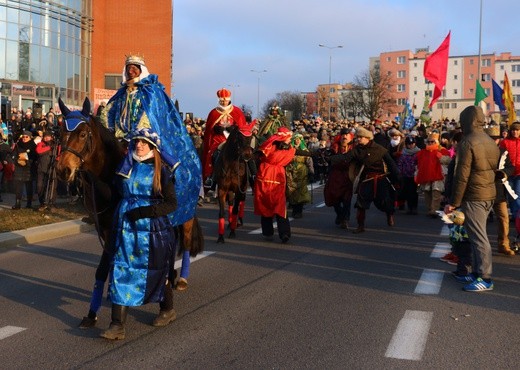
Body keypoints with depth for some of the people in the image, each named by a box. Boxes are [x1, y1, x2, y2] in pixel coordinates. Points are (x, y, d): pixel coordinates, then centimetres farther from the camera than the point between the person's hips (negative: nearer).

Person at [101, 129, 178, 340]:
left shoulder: (161, 171, -6)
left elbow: (172, 204, -10)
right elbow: (116, 194, 18)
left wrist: (145, 211, -20)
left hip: (153, 230, -4)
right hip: (126, 229, 4)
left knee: (157, 272, 11)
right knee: (121, 272, -4)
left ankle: (168, 310, 36)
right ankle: (118, 325, -3)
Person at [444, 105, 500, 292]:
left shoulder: (467, 143, -14)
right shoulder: (490, 142, 12)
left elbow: (461, 176, -17)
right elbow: (494, 170, 16)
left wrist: (454, 202, -13)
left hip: (474, 197, -8)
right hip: (490, 195, 8)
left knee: (478, 237, -4)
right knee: (478, 235, 15)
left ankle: (485, 279, -1)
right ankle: (477, 271, 22)